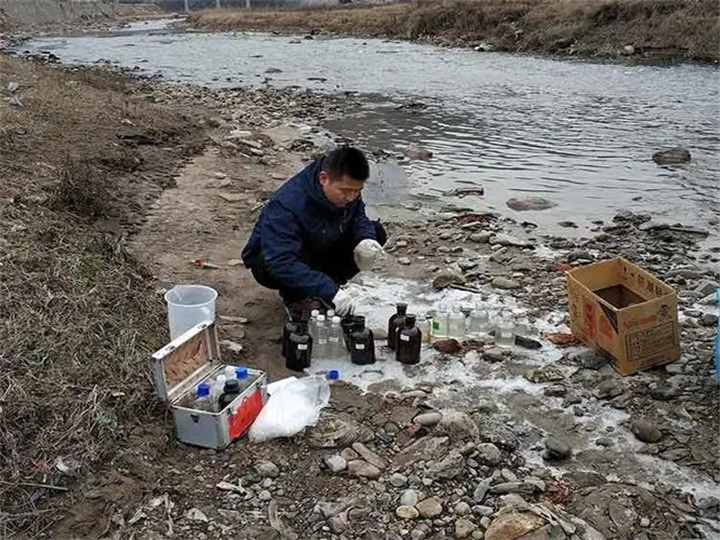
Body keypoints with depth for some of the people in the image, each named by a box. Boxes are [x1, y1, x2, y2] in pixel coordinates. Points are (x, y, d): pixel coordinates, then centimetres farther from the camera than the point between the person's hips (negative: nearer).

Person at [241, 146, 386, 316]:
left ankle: (331, 280, 1)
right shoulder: (287, 206, -37)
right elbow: (281, 263, -44)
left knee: (377, 233, -10)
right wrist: (329, 291, -51)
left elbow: (358, 216, 2)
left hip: (318, 248, 6)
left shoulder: (346, 187, -17)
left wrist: (365, 239, -23)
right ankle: (294, 294, -7)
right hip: (268, 260, -6)